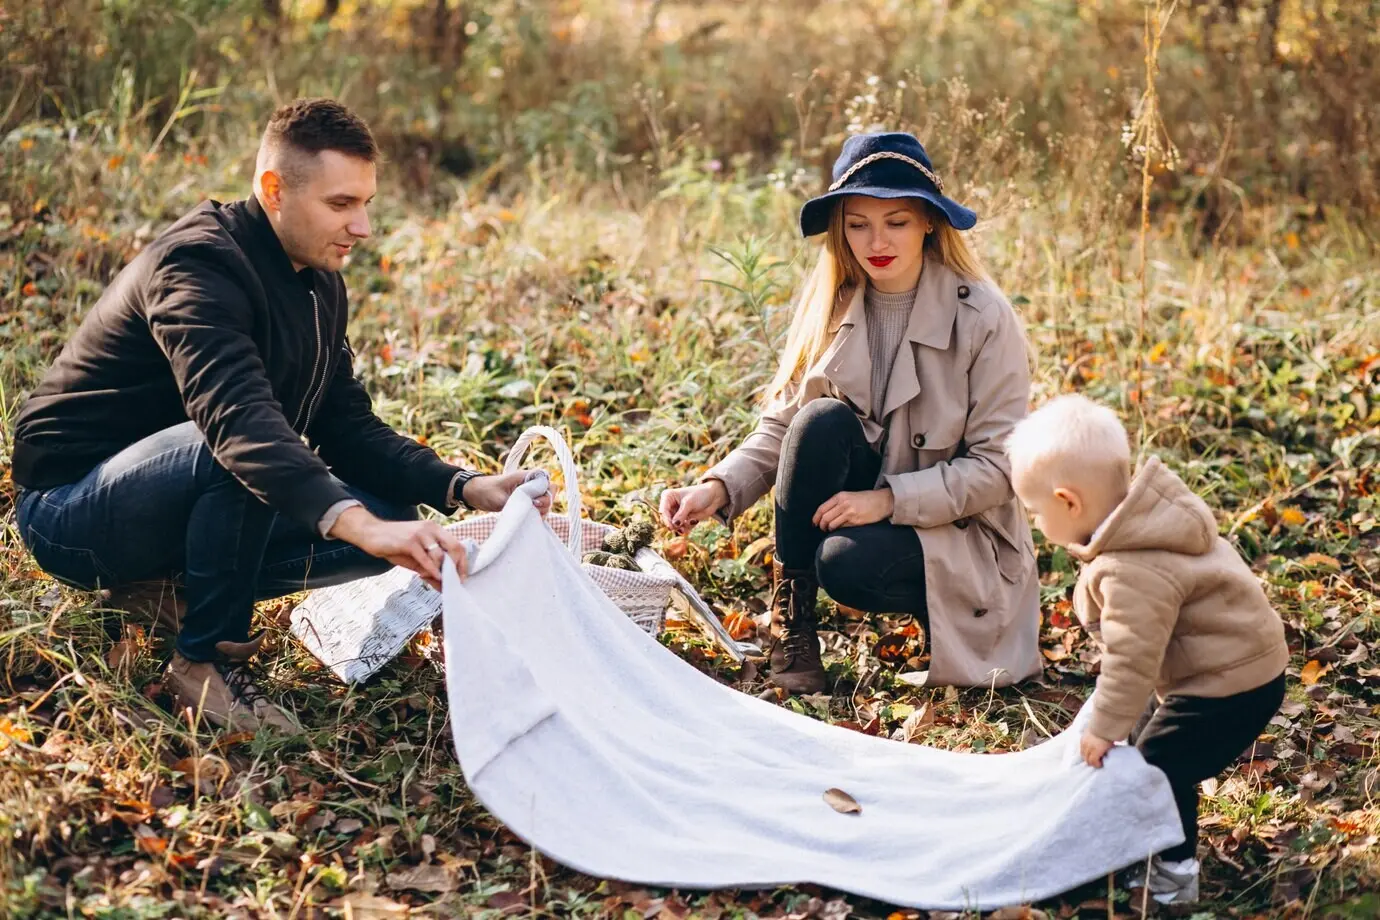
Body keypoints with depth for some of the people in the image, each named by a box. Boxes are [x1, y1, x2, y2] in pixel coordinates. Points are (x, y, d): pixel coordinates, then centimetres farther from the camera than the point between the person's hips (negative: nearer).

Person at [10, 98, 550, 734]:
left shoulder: (319, 282, 5)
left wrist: (463, 489, -12)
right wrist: (360, 524, -56)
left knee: (393, 521, -4)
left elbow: (346, 426, 4)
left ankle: (170, 590, 2)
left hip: (174, 504, 9)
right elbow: (239, 419, -42)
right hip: (71, 507, -9)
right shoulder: (200, 265, -25)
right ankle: (208, 658, -19)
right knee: (238, 452, -38)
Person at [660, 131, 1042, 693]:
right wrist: (718, 488, -22)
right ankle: (791, 619, -11)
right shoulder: (828, 306, -3)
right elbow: (780, 427, -3)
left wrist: (889, 499, -25)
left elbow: (997, 466, -15)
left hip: (955, 534, -4)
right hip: (850, 511, 4)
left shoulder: (984, 318, -14)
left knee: (848, 563, -34)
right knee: (820, 419, -26)